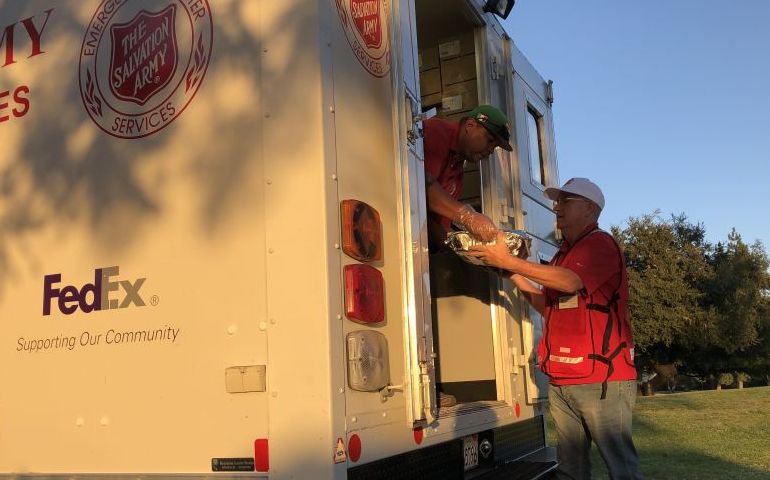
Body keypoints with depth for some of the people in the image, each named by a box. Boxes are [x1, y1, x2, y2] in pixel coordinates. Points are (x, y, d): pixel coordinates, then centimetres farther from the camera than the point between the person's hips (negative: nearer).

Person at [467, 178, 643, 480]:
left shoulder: (600, 244, -6)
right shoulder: (564, 253, 21)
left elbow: (571, 282, -24)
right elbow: (548, 305, 25)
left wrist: (509, 261, -21)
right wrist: (514, 276, 13)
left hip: (602, 380, -8)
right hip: (561, 383, 8)